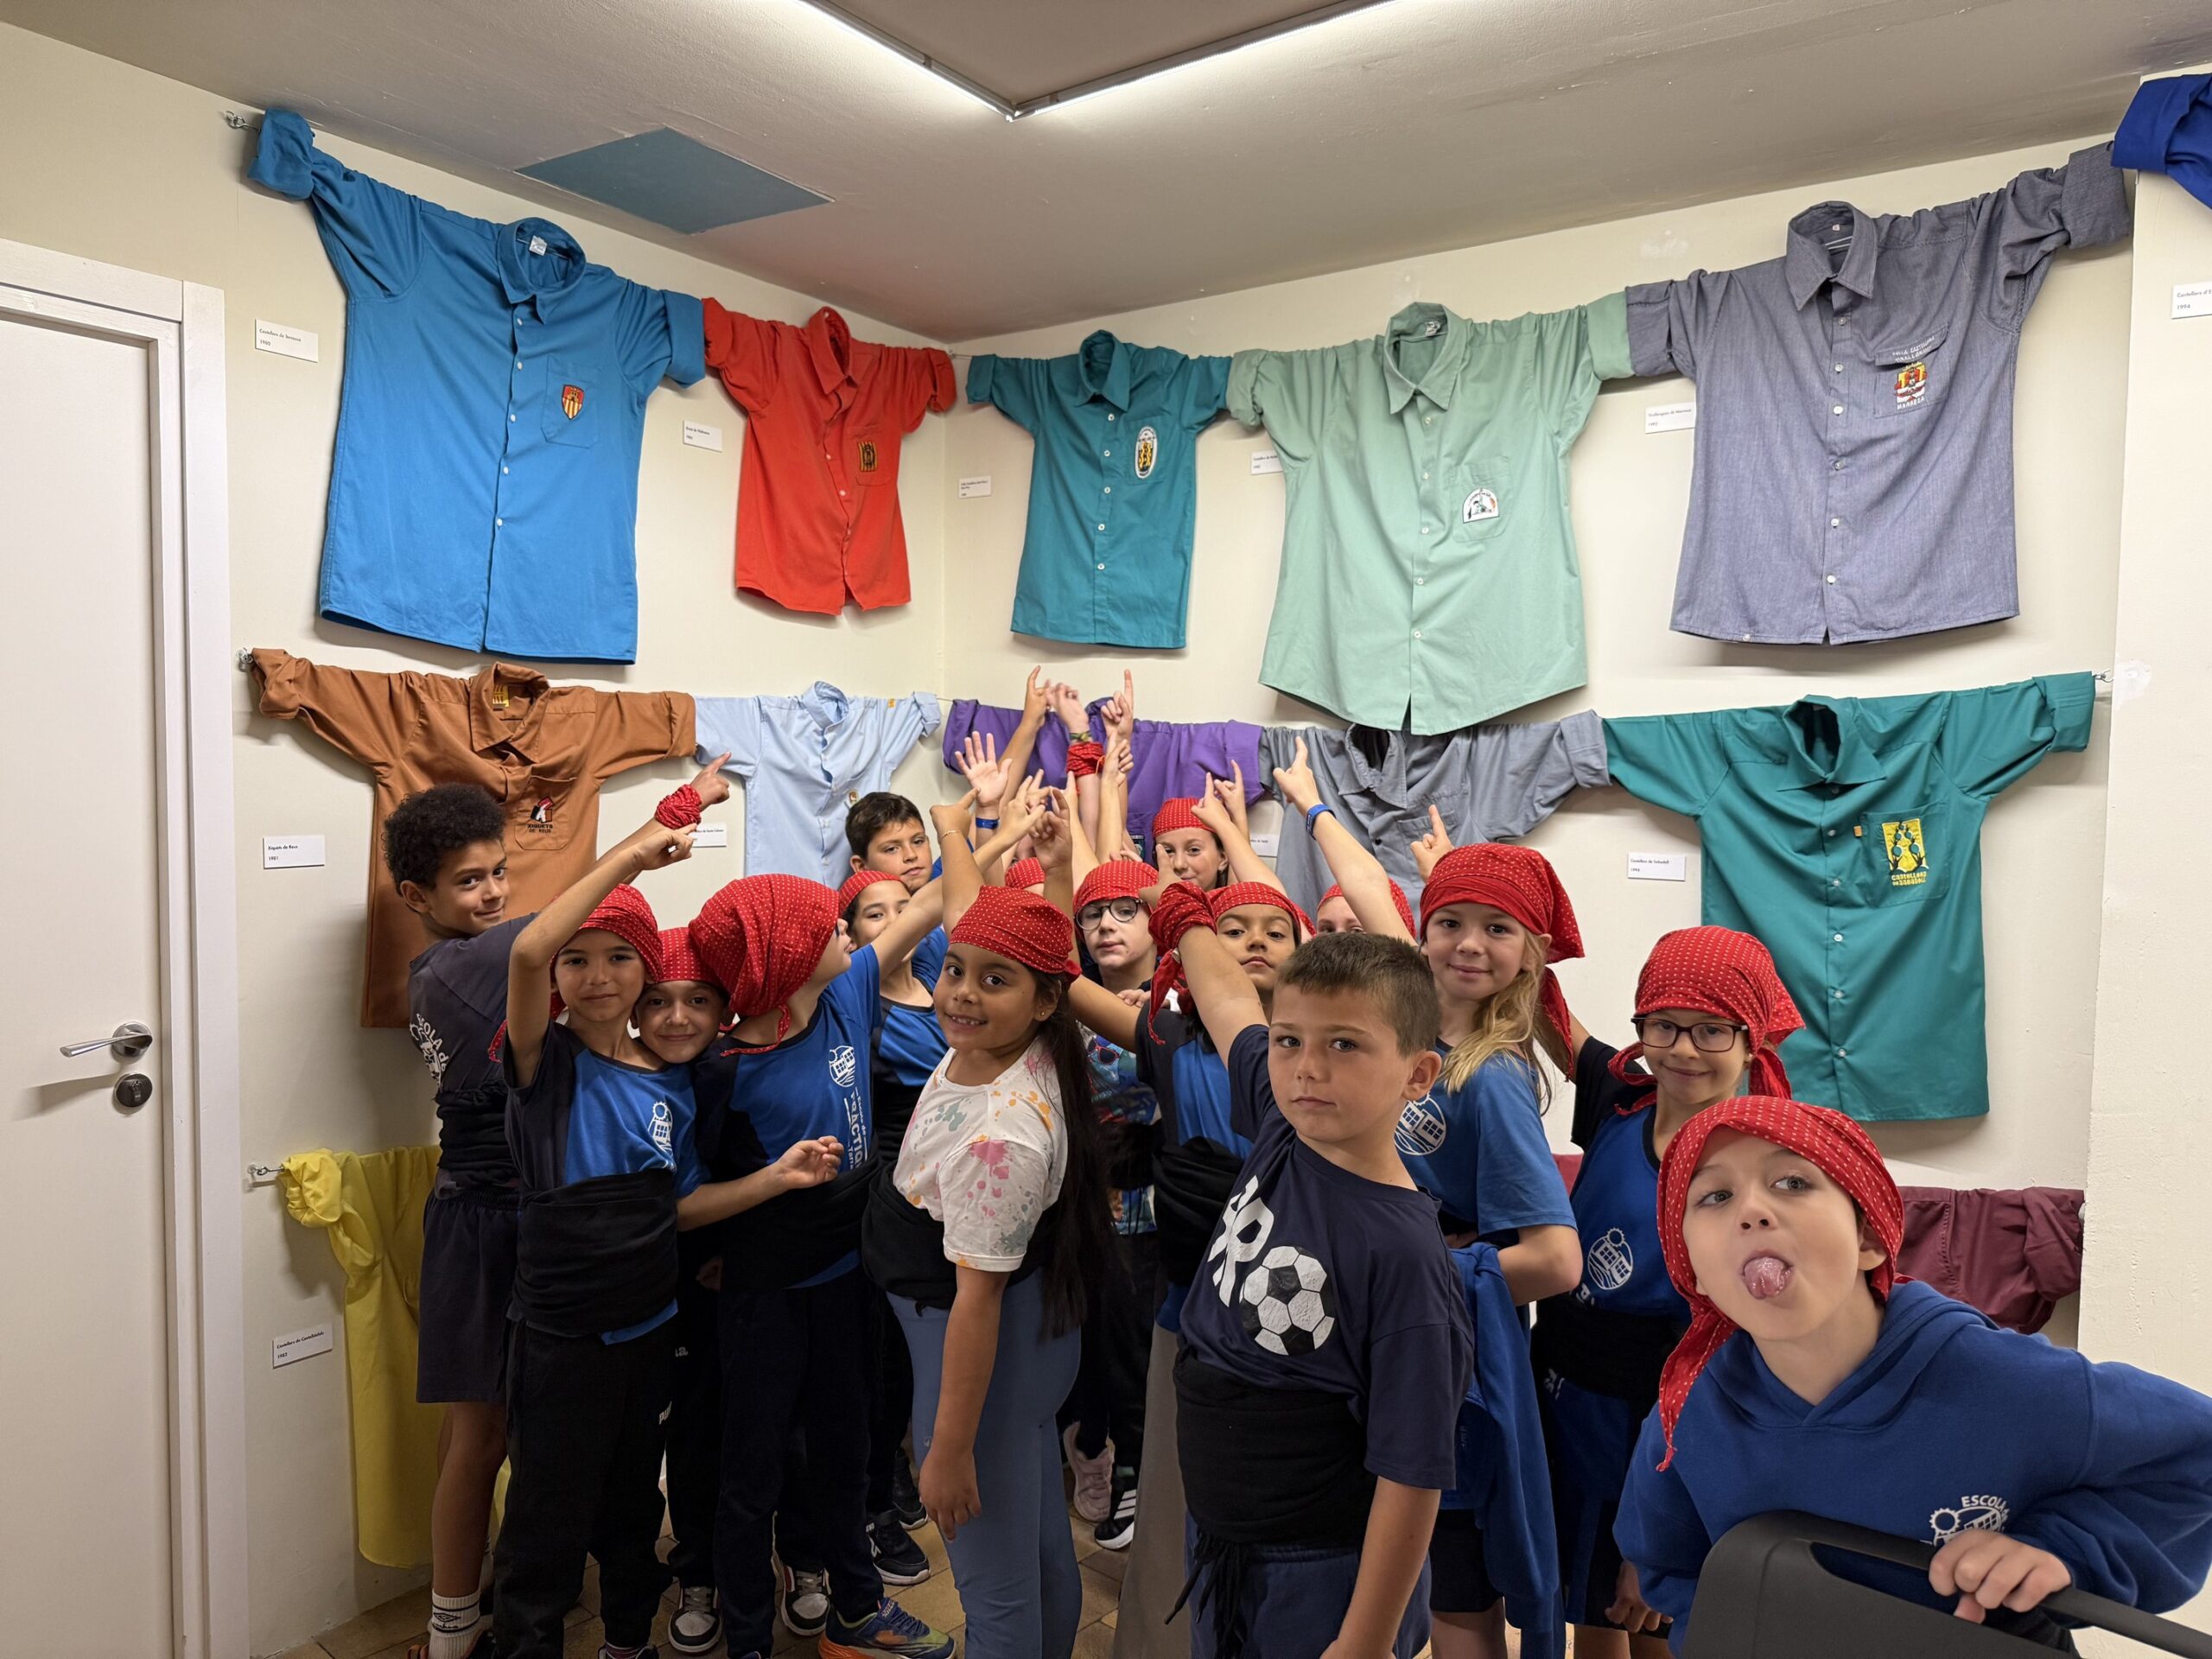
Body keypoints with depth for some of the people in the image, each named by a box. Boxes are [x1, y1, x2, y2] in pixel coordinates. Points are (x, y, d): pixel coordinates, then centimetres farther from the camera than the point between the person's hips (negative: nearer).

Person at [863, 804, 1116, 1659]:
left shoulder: (1002, 1132, -32)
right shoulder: (982, 1040, -8)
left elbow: (977, 1295, -26)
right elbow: (969, 914, 8)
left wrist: (949, 1449, -18)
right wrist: (950, 821, 19)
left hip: (987, 1344, -9)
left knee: (995, 1587, 8)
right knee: (1042, 1549, 25)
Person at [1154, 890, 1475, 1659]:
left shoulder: (1403, 1255, -27)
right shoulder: (1282, 1132, -10)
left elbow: (1411, 1474, -21)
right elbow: (1226, 995, 6)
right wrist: (1183, 912, 20)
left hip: (1325, 1575, -6)